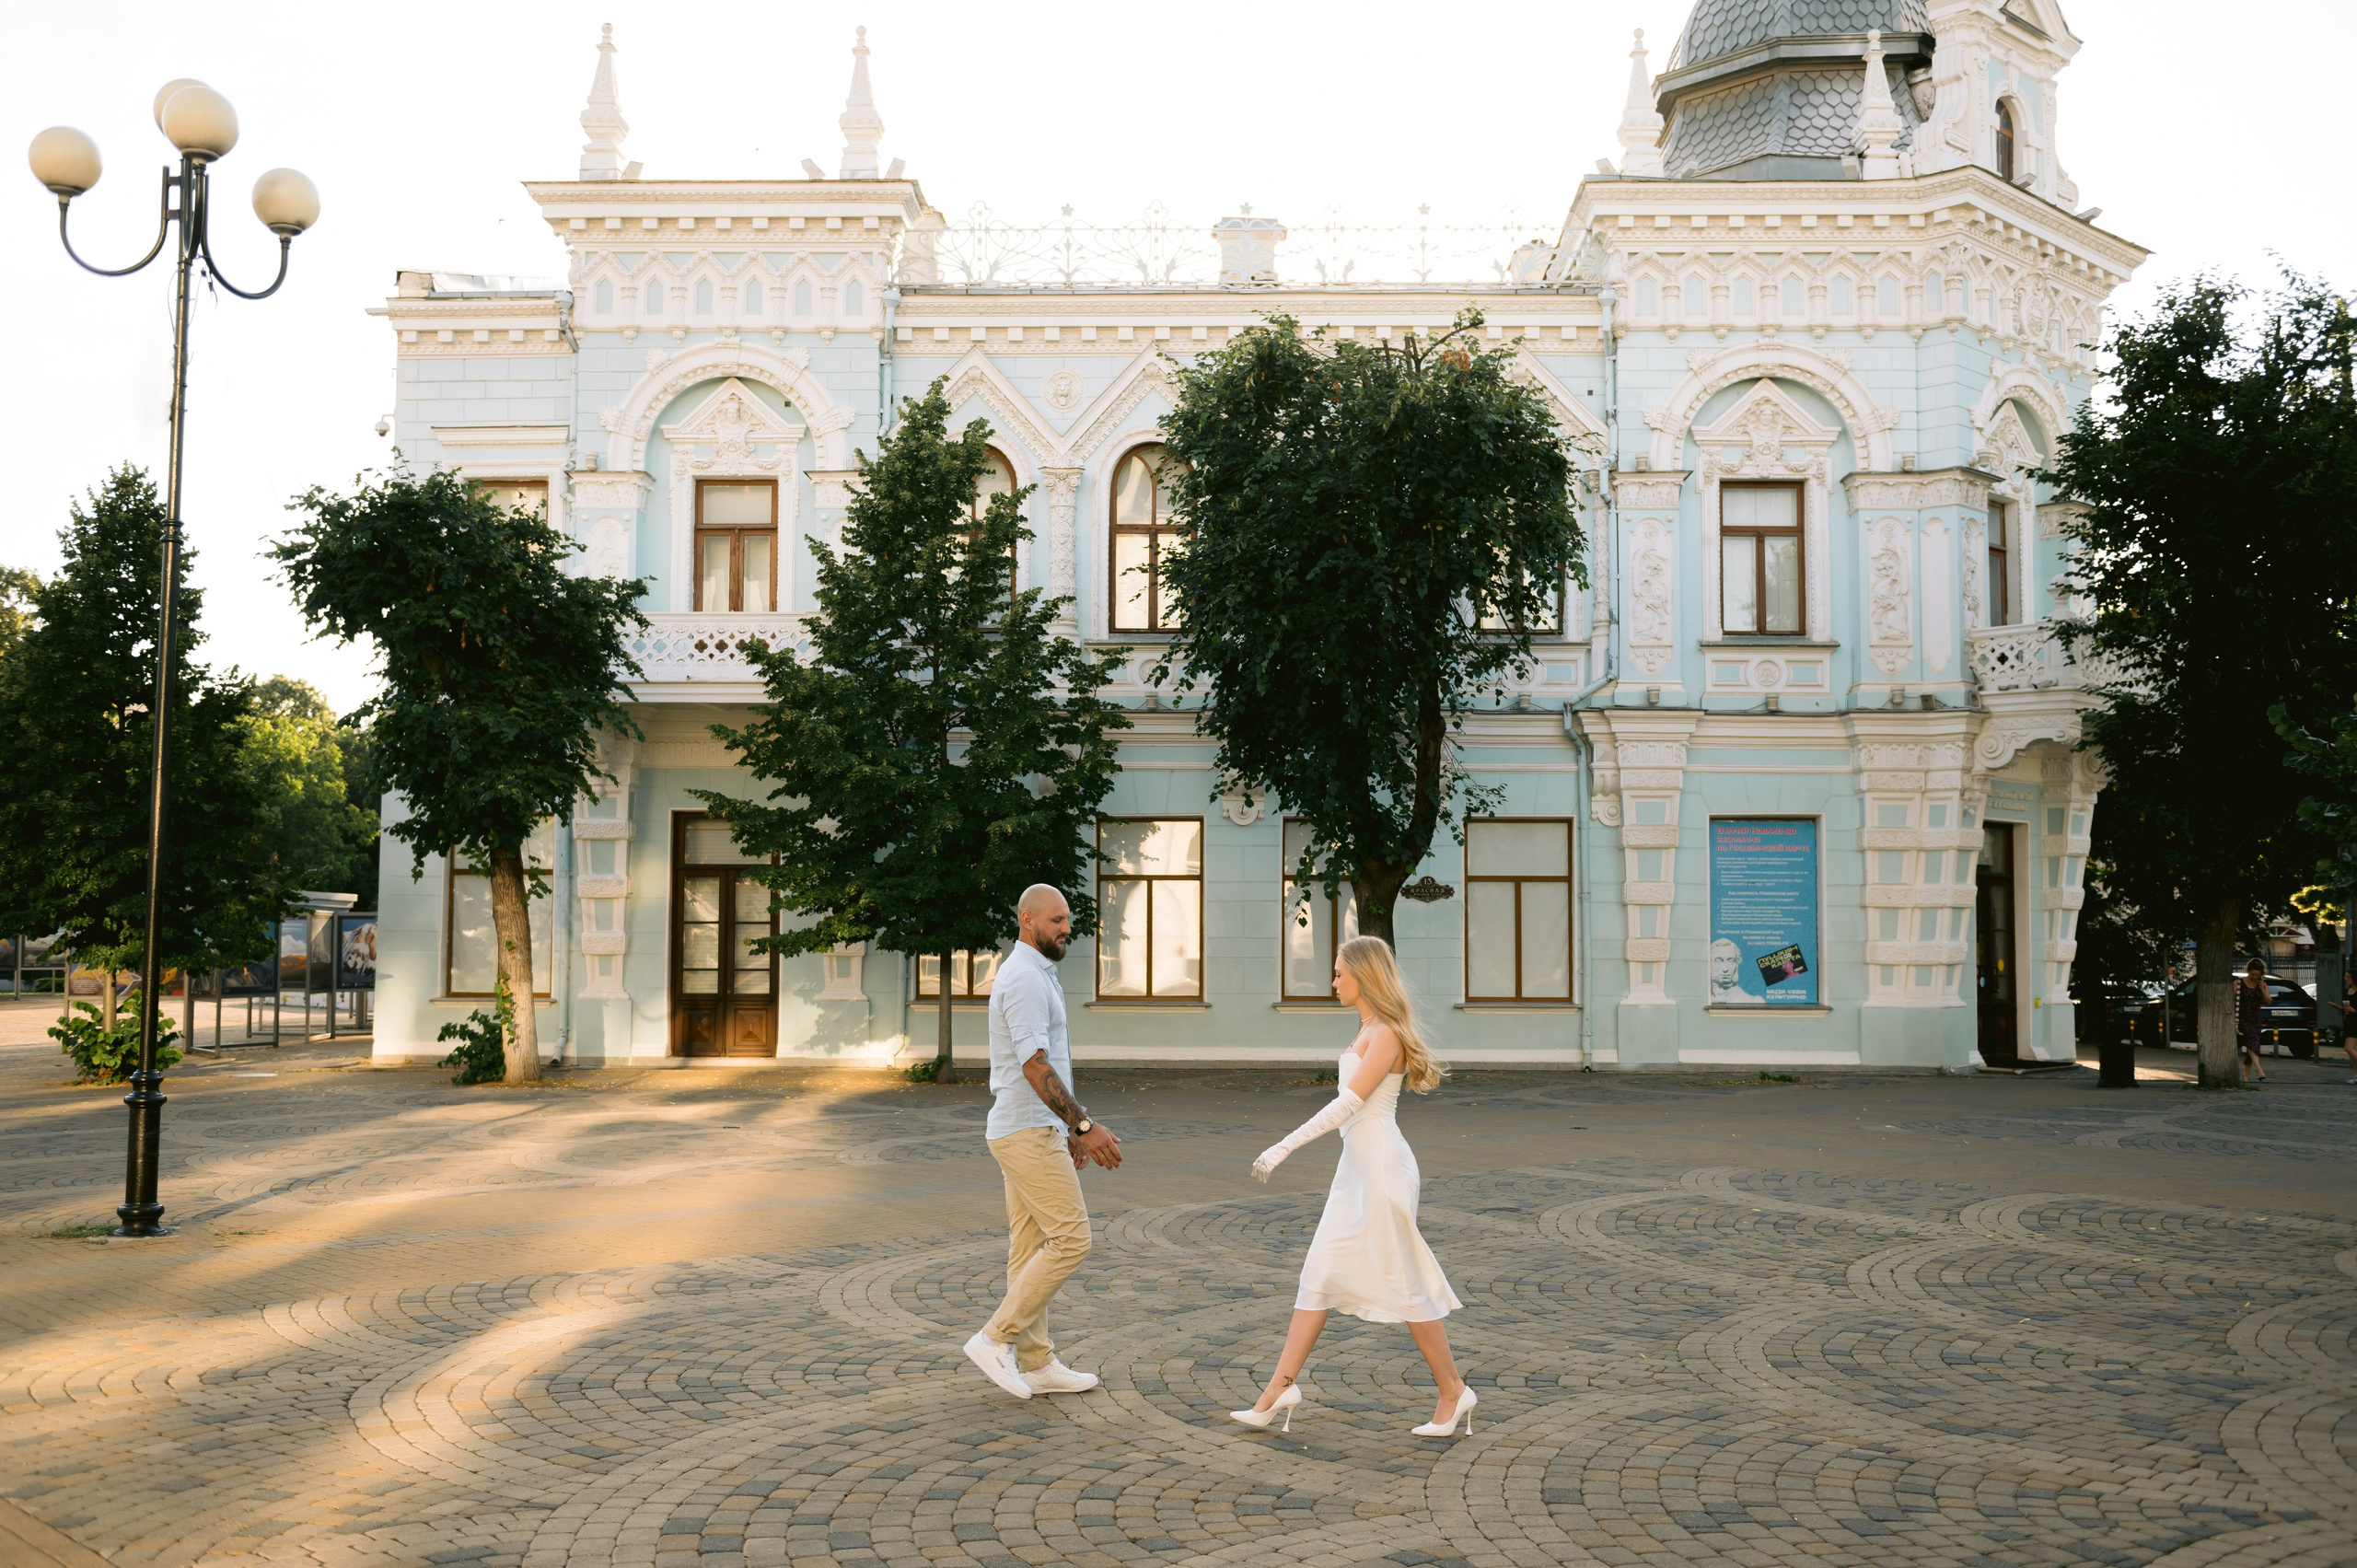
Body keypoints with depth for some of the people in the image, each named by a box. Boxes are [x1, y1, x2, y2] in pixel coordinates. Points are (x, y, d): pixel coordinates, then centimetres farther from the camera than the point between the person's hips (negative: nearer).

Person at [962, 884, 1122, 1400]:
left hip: (1034, 1131, 10)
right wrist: (1086, 1126, -26)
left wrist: (1070, 1131, 23)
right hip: (1027, 1133, -10)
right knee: (1070, 1238, -9)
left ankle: (1037, 1364, 14)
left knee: (1032, 1248, 10)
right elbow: (1035, 1068, -24)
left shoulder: (1034, 976, 18)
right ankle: (996, 1339, -4)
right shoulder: (1025, 978, -16)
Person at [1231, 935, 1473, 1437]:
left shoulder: (1386, 1035, -17)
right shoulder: (1370, 1029, 13)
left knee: (1404, 1284, -1)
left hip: (1381, 1166, -10)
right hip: (1357, 1167, 10)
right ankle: (1282, 1385, 10)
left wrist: (1284, 1147, -23)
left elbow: (1346, 1104, -22)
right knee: (1319, 1274, 7)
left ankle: (1453, 1391, 13)